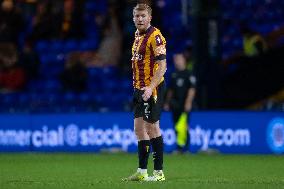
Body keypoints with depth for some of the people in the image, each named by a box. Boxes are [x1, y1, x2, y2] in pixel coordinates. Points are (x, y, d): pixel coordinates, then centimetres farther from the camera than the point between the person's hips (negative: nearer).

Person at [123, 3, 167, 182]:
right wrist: (137, 88, 18)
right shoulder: (138, 36, 14)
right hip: (140, 89, 9)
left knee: (152, 127, -5)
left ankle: (159, 172, 1)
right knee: (139, 127, 8)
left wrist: (151, 87, -27)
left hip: (152, 89, -9)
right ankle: (142, 172, 12)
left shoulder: (155, 37, -13)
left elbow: (162, 65, -19)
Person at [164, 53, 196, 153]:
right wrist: (167, 102, 18)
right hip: (175, 105, 7)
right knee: (177, 127, 7)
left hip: (184, 105, -7)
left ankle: (181, 146, -17)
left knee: (181, 126, -19)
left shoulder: (189, 74, -3)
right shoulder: (174, 74, 17)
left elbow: (192, 89, -9)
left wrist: (188, 102, -17)